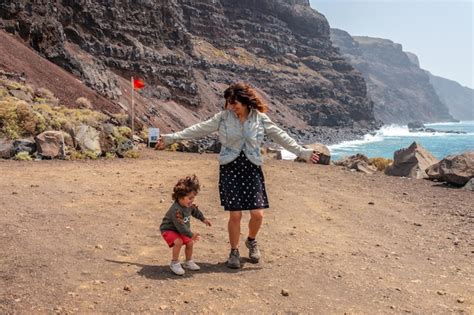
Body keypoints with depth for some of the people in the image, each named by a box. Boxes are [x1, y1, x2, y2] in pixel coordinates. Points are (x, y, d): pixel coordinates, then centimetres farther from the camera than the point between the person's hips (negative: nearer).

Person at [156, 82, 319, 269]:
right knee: (235, 215, -2)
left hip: (252, 169, 1)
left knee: (257, 214, -4)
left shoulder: (260, 118, 1)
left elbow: (281, 137, 7)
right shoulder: (223, 117, 0)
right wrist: (171, 138, 3)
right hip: (230, 169, -1)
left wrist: (303, 152, 7)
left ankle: (251, 241, 29)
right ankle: (234, 252, 21)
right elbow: (199, 129, 4)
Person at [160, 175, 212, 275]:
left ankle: (188, 262, 30)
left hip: (182, 230, 8)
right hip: (168, 229, -8)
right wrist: (191, 235, -29)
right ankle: (174, 263, -9)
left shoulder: (190, 205, -10)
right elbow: (180, 226, -35)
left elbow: (195, 211, 15)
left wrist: (203, 219, 24)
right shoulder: (176, 210, -37)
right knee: (178, 242, -29)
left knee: (190, 243, 6)